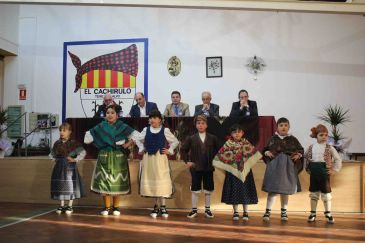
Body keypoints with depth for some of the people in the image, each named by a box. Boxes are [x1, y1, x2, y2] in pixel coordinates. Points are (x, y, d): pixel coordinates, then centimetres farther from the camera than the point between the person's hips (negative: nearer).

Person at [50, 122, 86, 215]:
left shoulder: (74, 143, -9)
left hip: (70, 167, -5)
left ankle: (70, 206, 12)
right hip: (59, 168, 5)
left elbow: (83, 153, -12)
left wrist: (75, 159, -15)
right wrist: (54, 159, 7)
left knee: (70, 185, 1)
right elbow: (52, 154, 22)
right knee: (60, 185, 9)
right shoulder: (57, 143, 6)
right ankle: (62, 205, 21)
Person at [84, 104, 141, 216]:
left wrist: (128, 143, -5)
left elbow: (136, 134, -1)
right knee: (104, 181, 0)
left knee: (117, 182, 0)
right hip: (104, 157, 2)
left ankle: (116, 207, 13)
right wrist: (98, 144, 5)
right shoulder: (100, 127, 5)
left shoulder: (122, 126, 0)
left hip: (118, 157, -1)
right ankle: (107, 207, 12)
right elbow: (89, 135, 8)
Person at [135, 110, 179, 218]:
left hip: (160, 158, -3)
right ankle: (156, 206, 15)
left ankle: (163, 206, 2)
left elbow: (175, 141, 8)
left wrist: (170, 150, -2)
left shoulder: (165, 130, -2)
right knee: (151, 181, 5)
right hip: (148, 159, 3)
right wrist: (141, 149, 8)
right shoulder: (146, 130, 5)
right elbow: (139, 140, 22)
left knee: (162, 181, -5)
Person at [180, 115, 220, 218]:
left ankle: (207, 209, 22)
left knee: (208, 190, 9)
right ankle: (194, 210, 16)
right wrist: (187, 161, -1)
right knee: (195, 189, 6)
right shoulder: (191, 138, -2)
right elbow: (183, 150, 5)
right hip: (195, 168, 0)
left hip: (209, 168, 1)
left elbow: (219, 150, 7)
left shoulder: (213, 138, -1)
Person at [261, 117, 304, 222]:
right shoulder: (273, 139, 3)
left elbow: (301, 150, 10)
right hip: (274, 167, -1)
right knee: (272, 189, -3)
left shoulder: (293, 139, 4)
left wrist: (299, 155, -9)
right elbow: (265, 149, 10)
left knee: (285, 190, 10)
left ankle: (284, 212, 23)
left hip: (288, 167, 1)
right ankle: (267, 211, 4)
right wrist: (267, 153, -10)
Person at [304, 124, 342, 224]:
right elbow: (305, 158, 16)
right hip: (313, 172, 3)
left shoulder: (329, 148, -5)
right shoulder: (311, 147, 4)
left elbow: (338, 159, -3)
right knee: (313, 193, 10)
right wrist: (307, 168, 9)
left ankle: (328, 214, 18)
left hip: (324, 172, -3)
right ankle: (313, 213, 21)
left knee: (325, 193, 4)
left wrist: (334, 170, -7)